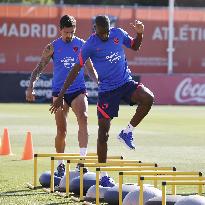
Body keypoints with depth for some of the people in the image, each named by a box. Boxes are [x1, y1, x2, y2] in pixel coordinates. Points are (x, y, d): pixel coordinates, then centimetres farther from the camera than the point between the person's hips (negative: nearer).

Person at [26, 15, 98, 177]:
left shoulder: (82, 45, 4)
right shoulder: (52, 47, 2)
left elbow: (90, 68, 14)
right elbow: (39, 68, 4)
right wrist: (31, 87, -8)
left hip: (78, 90, 0)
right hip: (59, 91, 0)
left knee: (83, 118, -26)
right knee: (61, 130, 2)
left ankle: (82, 159, -30)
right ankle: (60, 165, 18)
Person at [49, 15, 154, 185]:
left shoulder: (118, 34, 2)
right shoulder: (90, 45, -10)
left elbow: (135, 47, 21)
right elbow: (76, 69, -9)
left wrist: (140, 33, -1)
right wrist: (61, 95, -12)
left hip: (126, 82, 3)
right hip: (107, 90, -3)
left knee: (148, 98, -26)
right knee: (103, 132, -5)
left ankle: (127, 132, -4)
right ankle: (103, 175, 6)